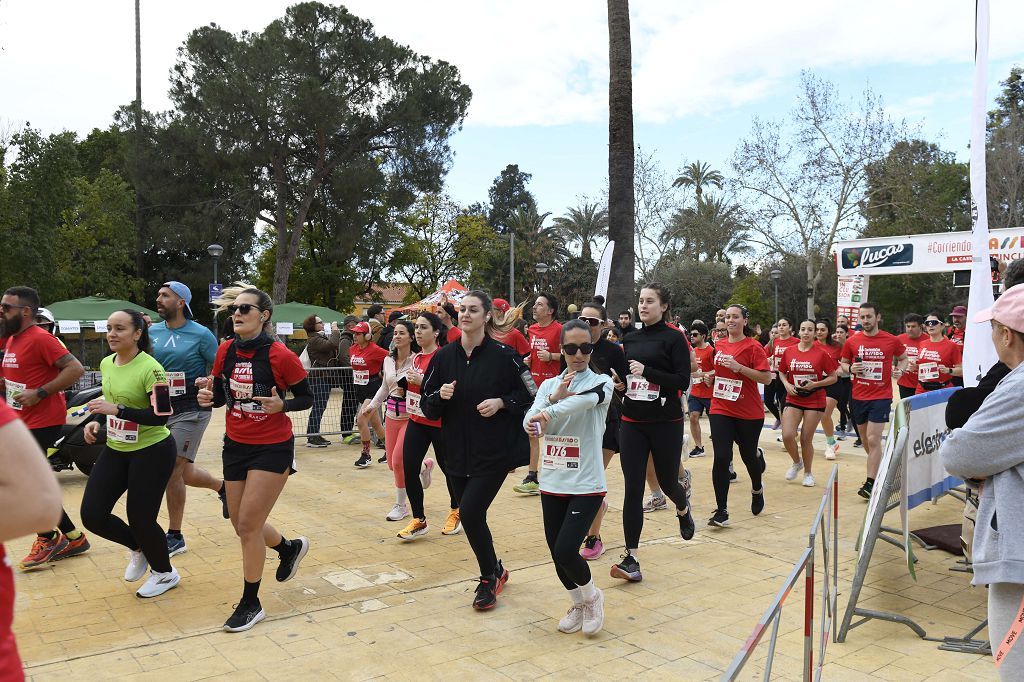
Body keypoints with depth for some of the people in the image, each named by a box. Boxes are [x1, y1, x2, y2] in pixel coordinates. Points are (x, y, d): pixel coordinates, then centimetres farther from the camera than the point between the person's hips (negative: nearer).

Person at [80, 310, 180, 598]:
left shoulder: (150, 368, -21)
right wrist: (96, 421, 2)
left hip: (152, 452, -7)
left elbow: (161, 416, -25)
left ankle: (165, 573, 25)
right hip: (115, 450, 7)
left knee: (140, 518, -2)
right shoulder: (106, 364, 3)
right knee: (92, 515, 2)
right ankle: (138, 549, 31)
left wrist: (117, 410, -31)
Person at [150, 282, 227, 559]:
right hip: (161, 410, 6)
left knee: (172, 471, -8)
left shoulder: (201, 334, -7)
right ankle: (222, 486, 41)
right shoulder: (151, 332, 8)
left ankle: (174, 536, 6)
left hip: (190, 412, -6)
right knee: (184, 472, 11)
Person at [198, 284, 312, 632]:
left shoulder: (281, 355, -17)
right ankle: (290, 548, 43)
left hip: (273, 448, -6)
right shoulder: (225, 351, -2)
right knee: (242, 523, 13)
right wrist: (207, 397, -12)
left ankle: (250, 604, 14)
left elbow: (306, 398, -7)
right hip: (235, 446, 6)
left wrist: (281, 405, -26)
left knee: (248, 524, -5)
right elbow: (220, 393, 10)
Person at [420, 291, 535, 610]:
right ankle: (496, 571, 37)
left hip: (495, 452, -5)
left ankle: (488, 578, 13)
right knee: (471, 515, 12)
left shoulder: (502, 354, -8)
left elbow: (530, 395, -2)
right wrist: (440, 396, -14)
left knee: (470, 512, -12)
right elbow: (427, 406, 7)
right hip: (458, 452, 5)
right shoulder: (444, 357, 3)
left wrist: (500, 402, -17)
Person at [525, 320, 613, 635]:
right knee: (556, 553, 8)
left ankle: (592, 596, 19)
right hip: (552, 483, 4)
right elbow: (530, 423, -7)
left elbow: (583, 400, -27)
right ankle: (578, 604, 35)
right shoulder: (549, 385, 8)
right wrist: (554, 397, -22)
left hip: (587, 484, -4)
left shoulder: (601, 382, -3)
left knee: (566, 550, -12)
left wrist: (548, 413, -41)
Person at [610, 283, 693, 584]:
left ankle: (683, 509, 49)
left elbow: (682, 381, -13)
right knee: (633, 490, -4)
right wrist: (619, 384, -1)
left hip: (666, 424, -3)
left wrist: (646, 371, -21)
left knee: (667, 482, 12)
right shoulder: (630, 339, 9)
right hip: (632, 423, 3)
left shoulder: (674, 338, -5)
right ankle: (631, 559, -1)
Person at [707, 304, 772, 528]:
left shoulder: (753, 346, -9)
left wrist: (739, 367, -23)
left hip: (749, 413, -3)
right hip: (720, 410, 3)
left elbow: (767, 378, -15)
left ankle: (757, 489, 47)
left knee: (748, 456, 13)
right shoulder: (719, 345, 8)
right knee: (721, 458, -9)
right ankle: (721, 512, -3)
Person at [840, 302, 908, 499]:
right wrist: (850, 368, -8)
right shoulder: (852, 341, 1)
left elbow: (903, 358, 14)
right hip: (858, 397, 3)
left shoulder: (891, 340, -3)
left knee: (873, 439, -12)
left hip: (881, 396, -3)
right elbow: (844, 363, 14)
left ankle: (870, 483, -8)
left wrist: (900, 369, -6)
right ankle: (879, 472, 35)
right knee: (866, 441, 14)